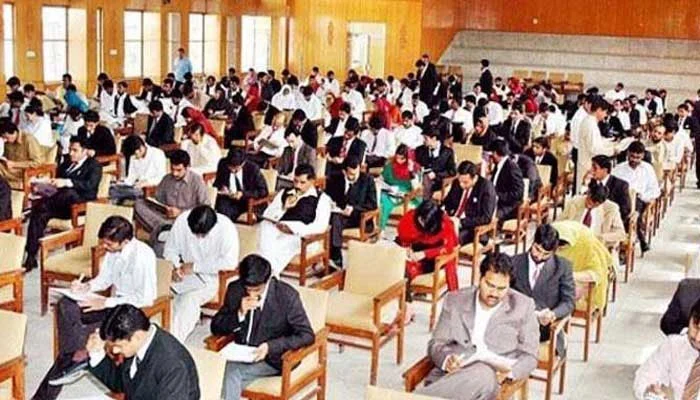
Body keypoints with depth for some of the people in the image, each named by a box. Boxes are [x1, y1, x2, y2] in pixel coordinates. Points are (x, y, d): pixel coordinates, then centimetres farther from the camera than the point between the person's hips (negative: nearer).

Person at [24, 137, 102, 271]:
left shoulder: (94, 165, 7)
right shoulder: (66, 164, 27)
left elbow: (90, 185, -12)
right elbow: (57, 184, 21)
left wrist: (66, 182, -26)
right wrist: (42, 187, -1)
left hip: (81, 203, -5)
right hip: (61, 204, 5)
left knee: (70, 193, -39)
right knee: (39, 214, -24)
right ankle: (31, 257, -27)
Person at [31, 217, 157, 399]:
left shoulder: (142, 255, -24)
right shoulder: (112, 250, -2)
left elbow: (146, 298, -24)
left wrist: (106, 302, -23)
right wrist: (86, 287, -9)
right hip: (114, 302, 8)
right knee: (65, 306, -16)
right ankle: (78, 355, -19)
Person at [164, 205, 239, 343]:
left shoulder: (226, 228, -20)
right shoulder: (182, 221, -10)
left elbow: (230, 262, -26)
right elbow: (170, 249, 3)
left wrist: (195, 266, -23)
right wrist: (177, 265, -19)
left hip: (214, 276, -4)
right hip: (188, 274, 4)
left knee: (189, 299, -28)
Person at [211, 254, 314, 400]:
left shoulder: (287, 295, -14)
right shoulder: (235, 289, -3)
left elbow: (307, 335, -13)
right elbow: (216, 327, 2)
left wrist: (270, 346, -26)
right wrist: (240, 314, -18)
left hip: (271, 359, -4)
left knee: (230, 373, -27)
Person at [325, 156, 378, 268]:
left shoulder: (367, 180, 0)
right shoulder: (334, 178, 4)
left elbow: (372, 204, -4)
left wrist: (353, 208, -18)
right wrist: (332, 205, -13)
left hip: (359, 218, -1)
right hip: (338, 214, 1)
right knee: (335, 219, -34)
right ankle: (336, 258, -39)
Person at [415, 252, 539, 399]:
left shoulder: (523, 306, 10)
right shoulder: (455, 300, 14)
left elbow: (529, 356, 10)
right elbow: (436, 344, 14)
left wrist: (508, 372, -12)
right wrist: (446, 359, -11)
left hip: (492, 376, -1)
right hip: (450, 373, 2)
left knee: (482, 375, -40)